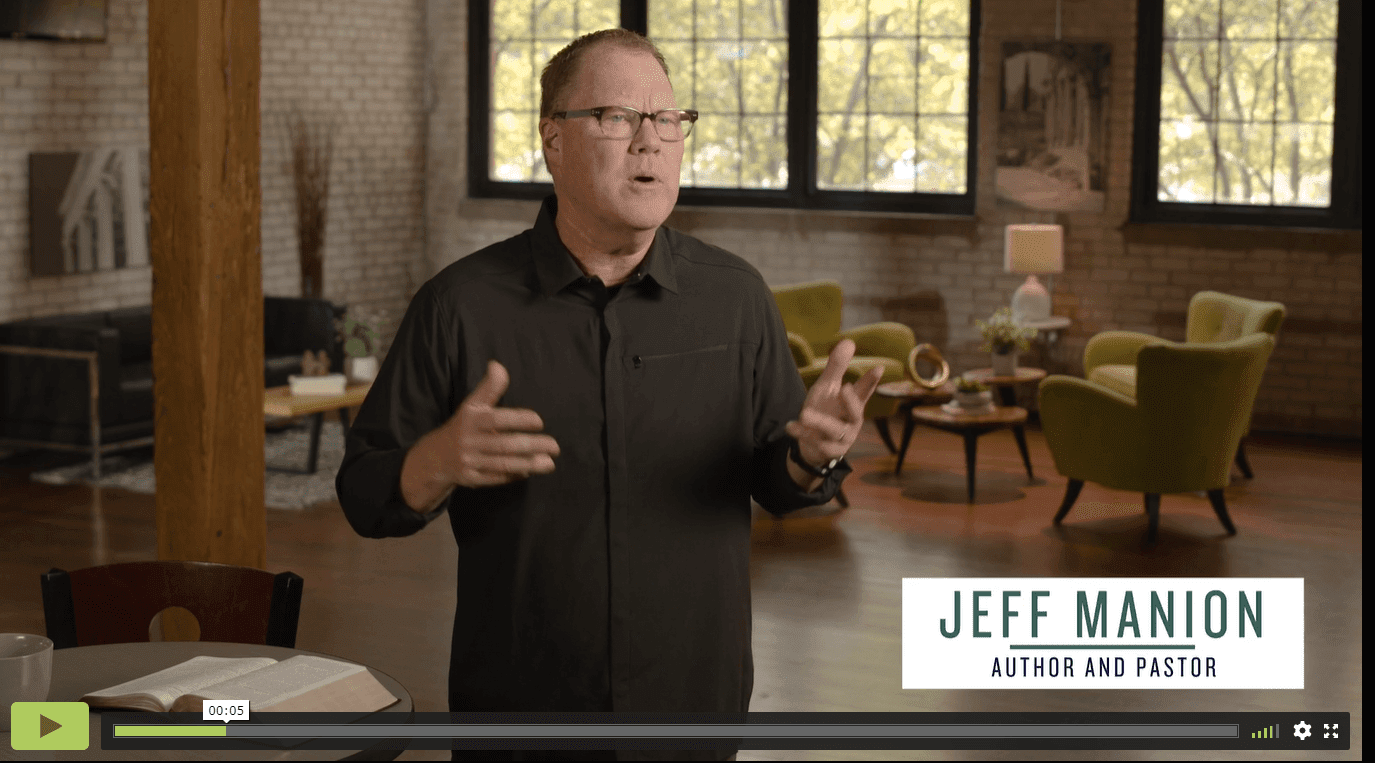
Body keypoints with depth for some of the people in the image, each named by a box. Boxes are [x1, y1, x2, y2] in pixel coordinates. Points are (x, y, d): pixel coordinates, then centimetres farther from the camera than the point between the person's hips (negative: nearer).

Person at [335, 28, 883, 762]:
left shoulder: (735, 295, -1)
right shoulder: (461, 304, -7)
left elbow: (779, 482, 4)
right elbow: (366, 496, -6)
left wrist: (814, 455, -18)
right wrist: (441, 460, -26)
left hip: (696, 702, 2)